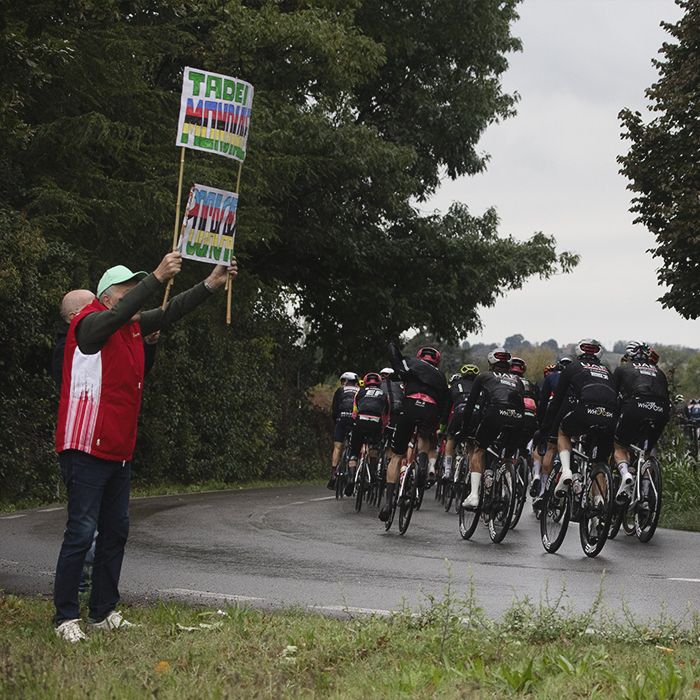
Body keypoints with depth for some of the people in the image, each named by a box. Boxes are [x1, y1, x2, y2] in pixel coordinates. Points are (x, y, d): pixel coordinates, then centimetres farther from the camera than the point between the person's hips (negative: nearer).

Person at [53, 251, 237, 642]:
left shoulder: (133, 327, 14)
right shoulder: (89, 323, -11)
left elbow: (170, 313, 12)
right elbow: (120, 313, -29)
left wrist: (211, 285, 1)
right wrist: (158, 278, -36)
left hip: (120, 450, 9)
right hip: (87, 450, -9)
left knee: (116, 532, 12)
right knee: (81, 532, -8)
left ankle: (103, 613, 20)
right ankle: (66, 617, -2)